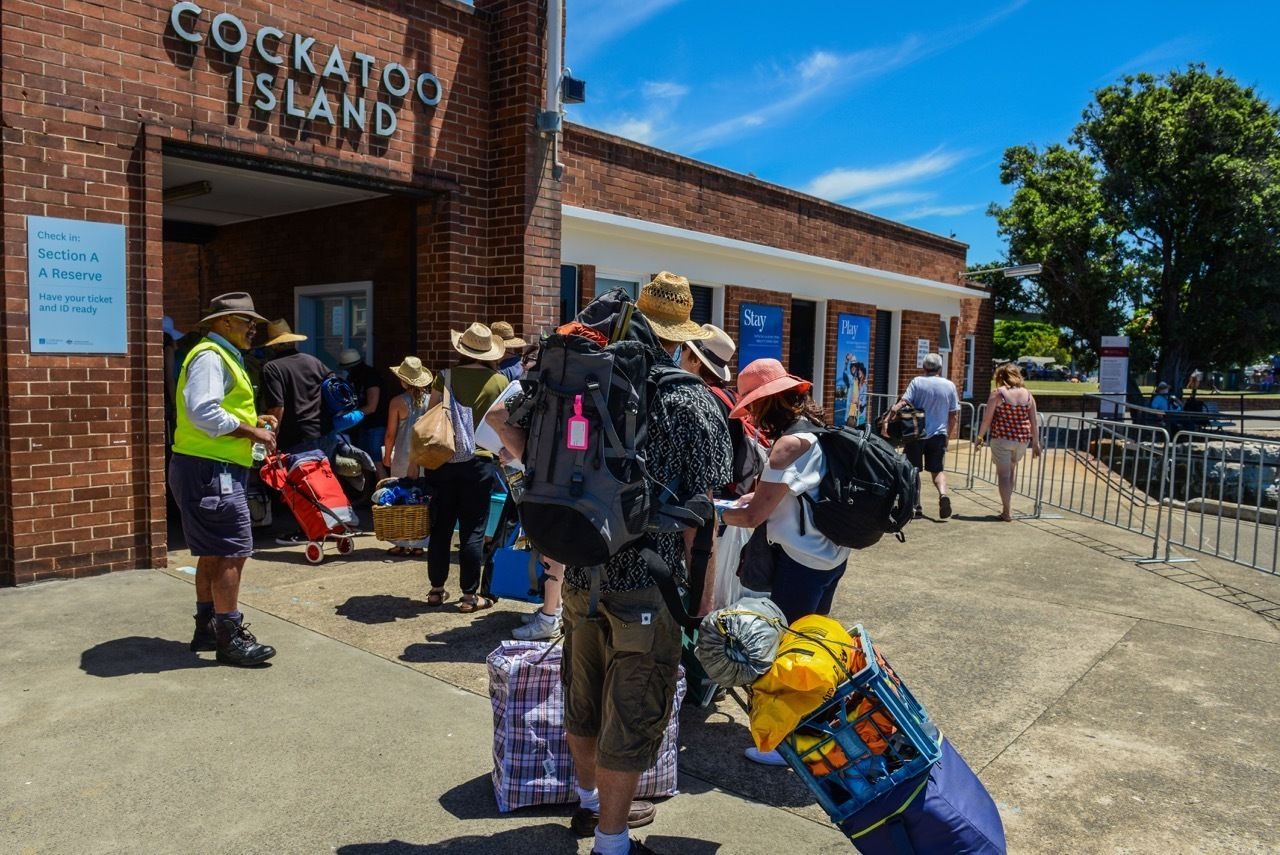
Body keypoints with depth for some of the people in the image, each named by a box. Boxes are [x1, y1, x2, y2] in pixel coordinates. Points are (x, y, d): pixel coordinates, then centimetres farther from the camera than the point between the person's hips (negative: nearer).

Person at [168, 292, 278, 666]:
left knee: (213, 552, 17)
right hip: (210, 470, -11)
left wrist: (253, 420, 11)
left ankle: (206, 627, 28)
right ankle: (229, 639, -2)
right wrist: (252, 432, -18)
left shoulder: (224, 358, 21)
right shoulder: (210, 356, -13)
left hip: (216, 470, 11)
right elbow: (202, 412, -25)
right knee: (232, 552, -8)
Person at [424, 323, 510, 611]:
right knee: (473, 530, 4)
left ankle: (436, 589, 21)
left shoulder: (445, 377, -2)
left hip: (444, 458, 2)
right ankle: (469, 595, 8)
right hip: (480, 461, -1)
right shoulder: (499, 382, -4)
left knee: (441, 526, 12)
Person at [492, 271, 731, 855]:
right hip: (648, 586, -5)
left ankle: (591, 801, 44)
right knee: (631, 713, 10)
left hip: (581, 574, 5)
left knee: (583, 695, 22)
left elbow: (505, 424, 7)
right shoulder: (695, 404, -12)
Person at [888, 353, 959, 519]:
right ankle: (943, 494, -15)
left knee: (913, 470, 8)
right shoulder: (949, 385, 3)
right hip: (939, 434, 2)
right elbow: (954, 415, 7)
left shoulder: (916, 382, -4)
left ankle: (915, 506, 5)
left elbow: (903, 403, -16)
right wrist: (948, 435, 19)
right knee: (938, 470, 11)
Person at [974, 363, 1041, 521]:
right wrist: (1036, 443, 12)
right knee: (1012, 466, 25)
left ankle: (1007, 511, 1)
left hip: (1002, 438, -4)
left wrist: (979, 437, 4)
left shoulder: (997, 393, -7)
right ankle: (1008, 502, 31)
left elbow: (987, 419, -7)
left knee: (1003, 473, 2)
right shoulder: (1028, 394, 4)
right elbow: (1034, 421, 5)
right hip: (1022, 439, 4)